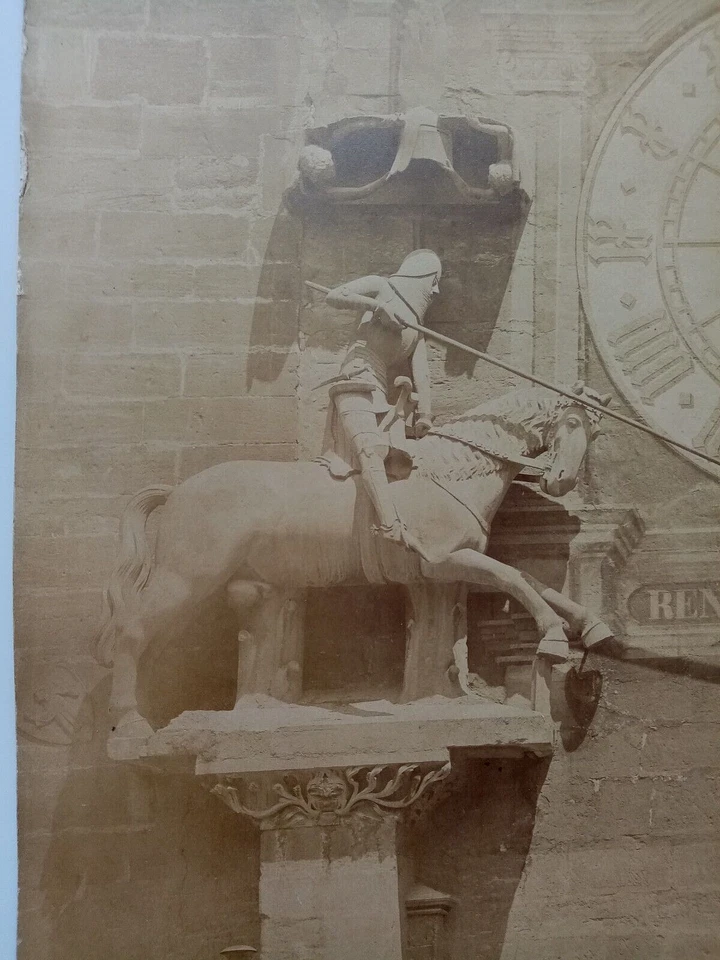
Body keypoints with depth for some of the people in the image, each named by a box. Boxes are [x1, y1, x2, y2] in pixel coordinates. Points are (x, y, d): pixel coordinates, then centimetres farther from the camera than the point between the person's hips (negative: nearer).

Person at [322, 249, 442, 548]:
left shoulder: (417, 329, 28)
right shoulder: (381, 287, 14)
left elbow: (421, 372, 14)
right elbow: (334, 296, 1)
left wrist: (424, 412, -1)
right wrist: (378, 304, -8)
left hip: (386, 394, 7)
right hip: (357, 382, -7)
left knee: (401, 461, -16)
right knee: (371, 451, -28)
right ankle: (390, 524, -45)